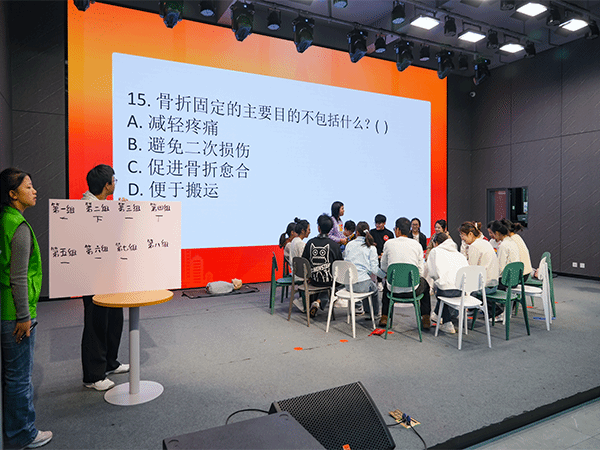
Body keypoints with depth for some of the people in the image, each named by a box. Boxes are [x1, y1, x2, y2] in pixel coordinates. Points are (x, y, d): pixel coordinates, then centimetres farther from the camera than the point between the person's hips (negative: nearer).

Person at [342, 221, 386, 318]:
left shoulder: (349, 244, 2)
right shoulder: (371, 247, -5)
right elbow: (374, 268, -9)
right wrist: (385, 275, 6)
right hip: (363, 285, -3)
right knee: (374, 289, 29)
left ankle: (357, 307, 46)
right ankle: (375, 314, 43)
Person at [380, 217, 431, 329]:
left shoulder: (389, 243, -1)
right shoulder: (417, 245, 0)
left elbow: (384, 268, 8)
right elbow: (421, 271, 3)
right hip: (413, 290, 0)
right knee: (425, 284, 34)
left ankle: (384, 317, 35)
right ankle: (426, 318, 30)